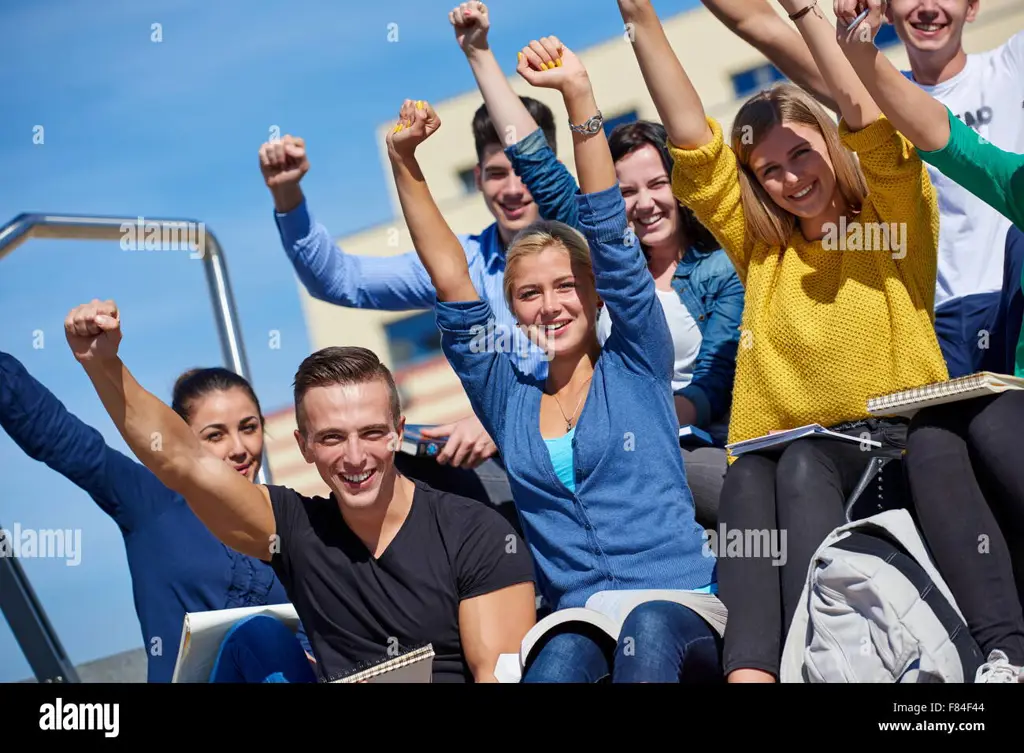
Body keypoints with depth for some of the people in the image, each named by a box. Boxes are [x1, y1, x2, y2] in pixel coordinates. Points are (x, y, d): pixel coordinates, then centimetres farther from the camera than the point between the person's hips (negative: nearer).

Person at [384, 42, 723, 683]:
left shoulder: (638, 367, 10)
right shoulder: (508, 399, 17)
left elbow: (612, 239, 1)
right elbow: (453, 285, 12)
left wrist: (579, 94, -6)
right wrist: (406, 165, 5)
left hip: (680, 613, -2)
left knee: (649, 630, -39)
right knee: (558, 663, -35)